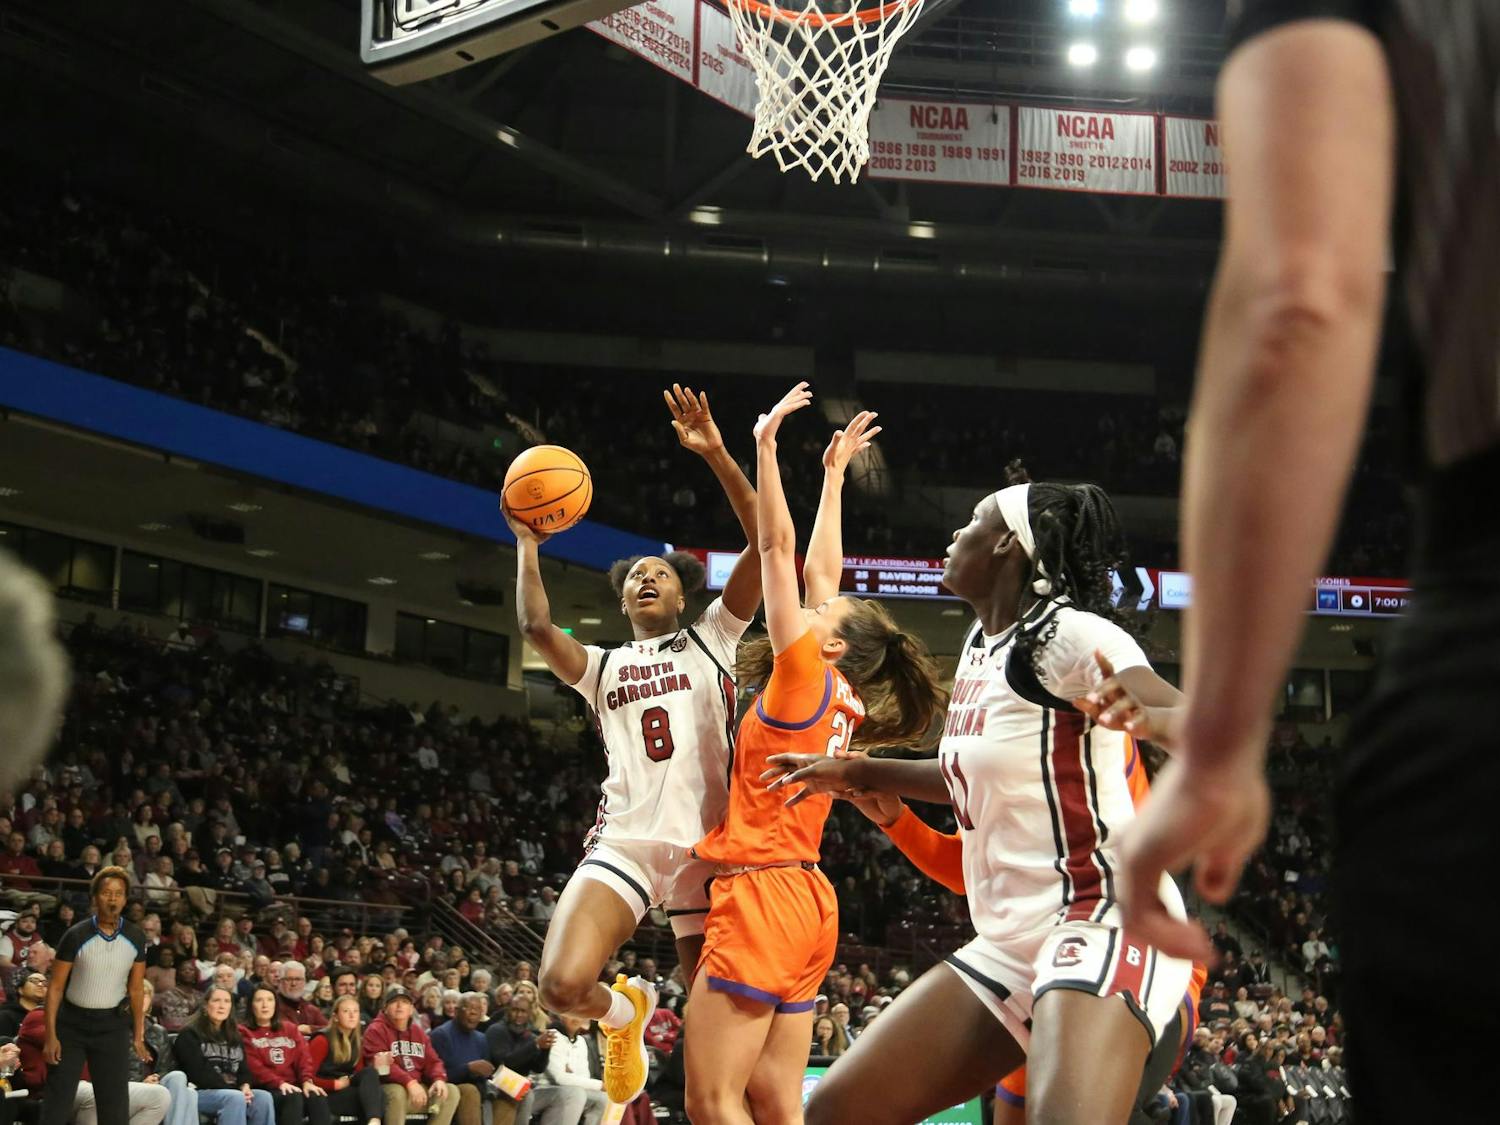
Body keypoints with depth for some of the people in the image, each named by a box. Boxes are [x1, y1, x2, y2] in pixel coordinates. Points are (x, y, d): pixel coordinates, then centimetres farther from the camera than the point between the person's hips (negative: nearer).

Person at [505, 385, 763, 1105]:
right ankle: (626, 1009, 16)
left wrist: (715, 455, -6)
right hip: (626, 840, 1)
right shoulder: (602, 667, 22)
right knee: (564, 985, -19)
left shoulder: (712, 639, 16)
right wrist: (528, 544, 5)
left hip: (708, 842, -1)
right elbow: (535, 626, 0)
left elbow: (765, 544, 3)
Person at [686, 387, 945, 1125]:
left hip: (764, 897, -9)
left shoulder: (803, 678, -7)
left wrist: (765, 445, -2)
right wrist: (834, 474, 30)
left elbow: (778, 548, -6)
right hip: (803, 904, 9)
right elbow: (819, 570, 23)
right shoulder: (839, 697, 13)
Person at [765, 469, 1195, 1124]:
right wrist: (856, 774, 35)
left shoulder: (1068, 634, -13)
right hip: (1011, 942, 9)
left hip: (1103, 919, -9)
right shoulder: (982, 641, 13)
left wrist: (1148, 720, -50)